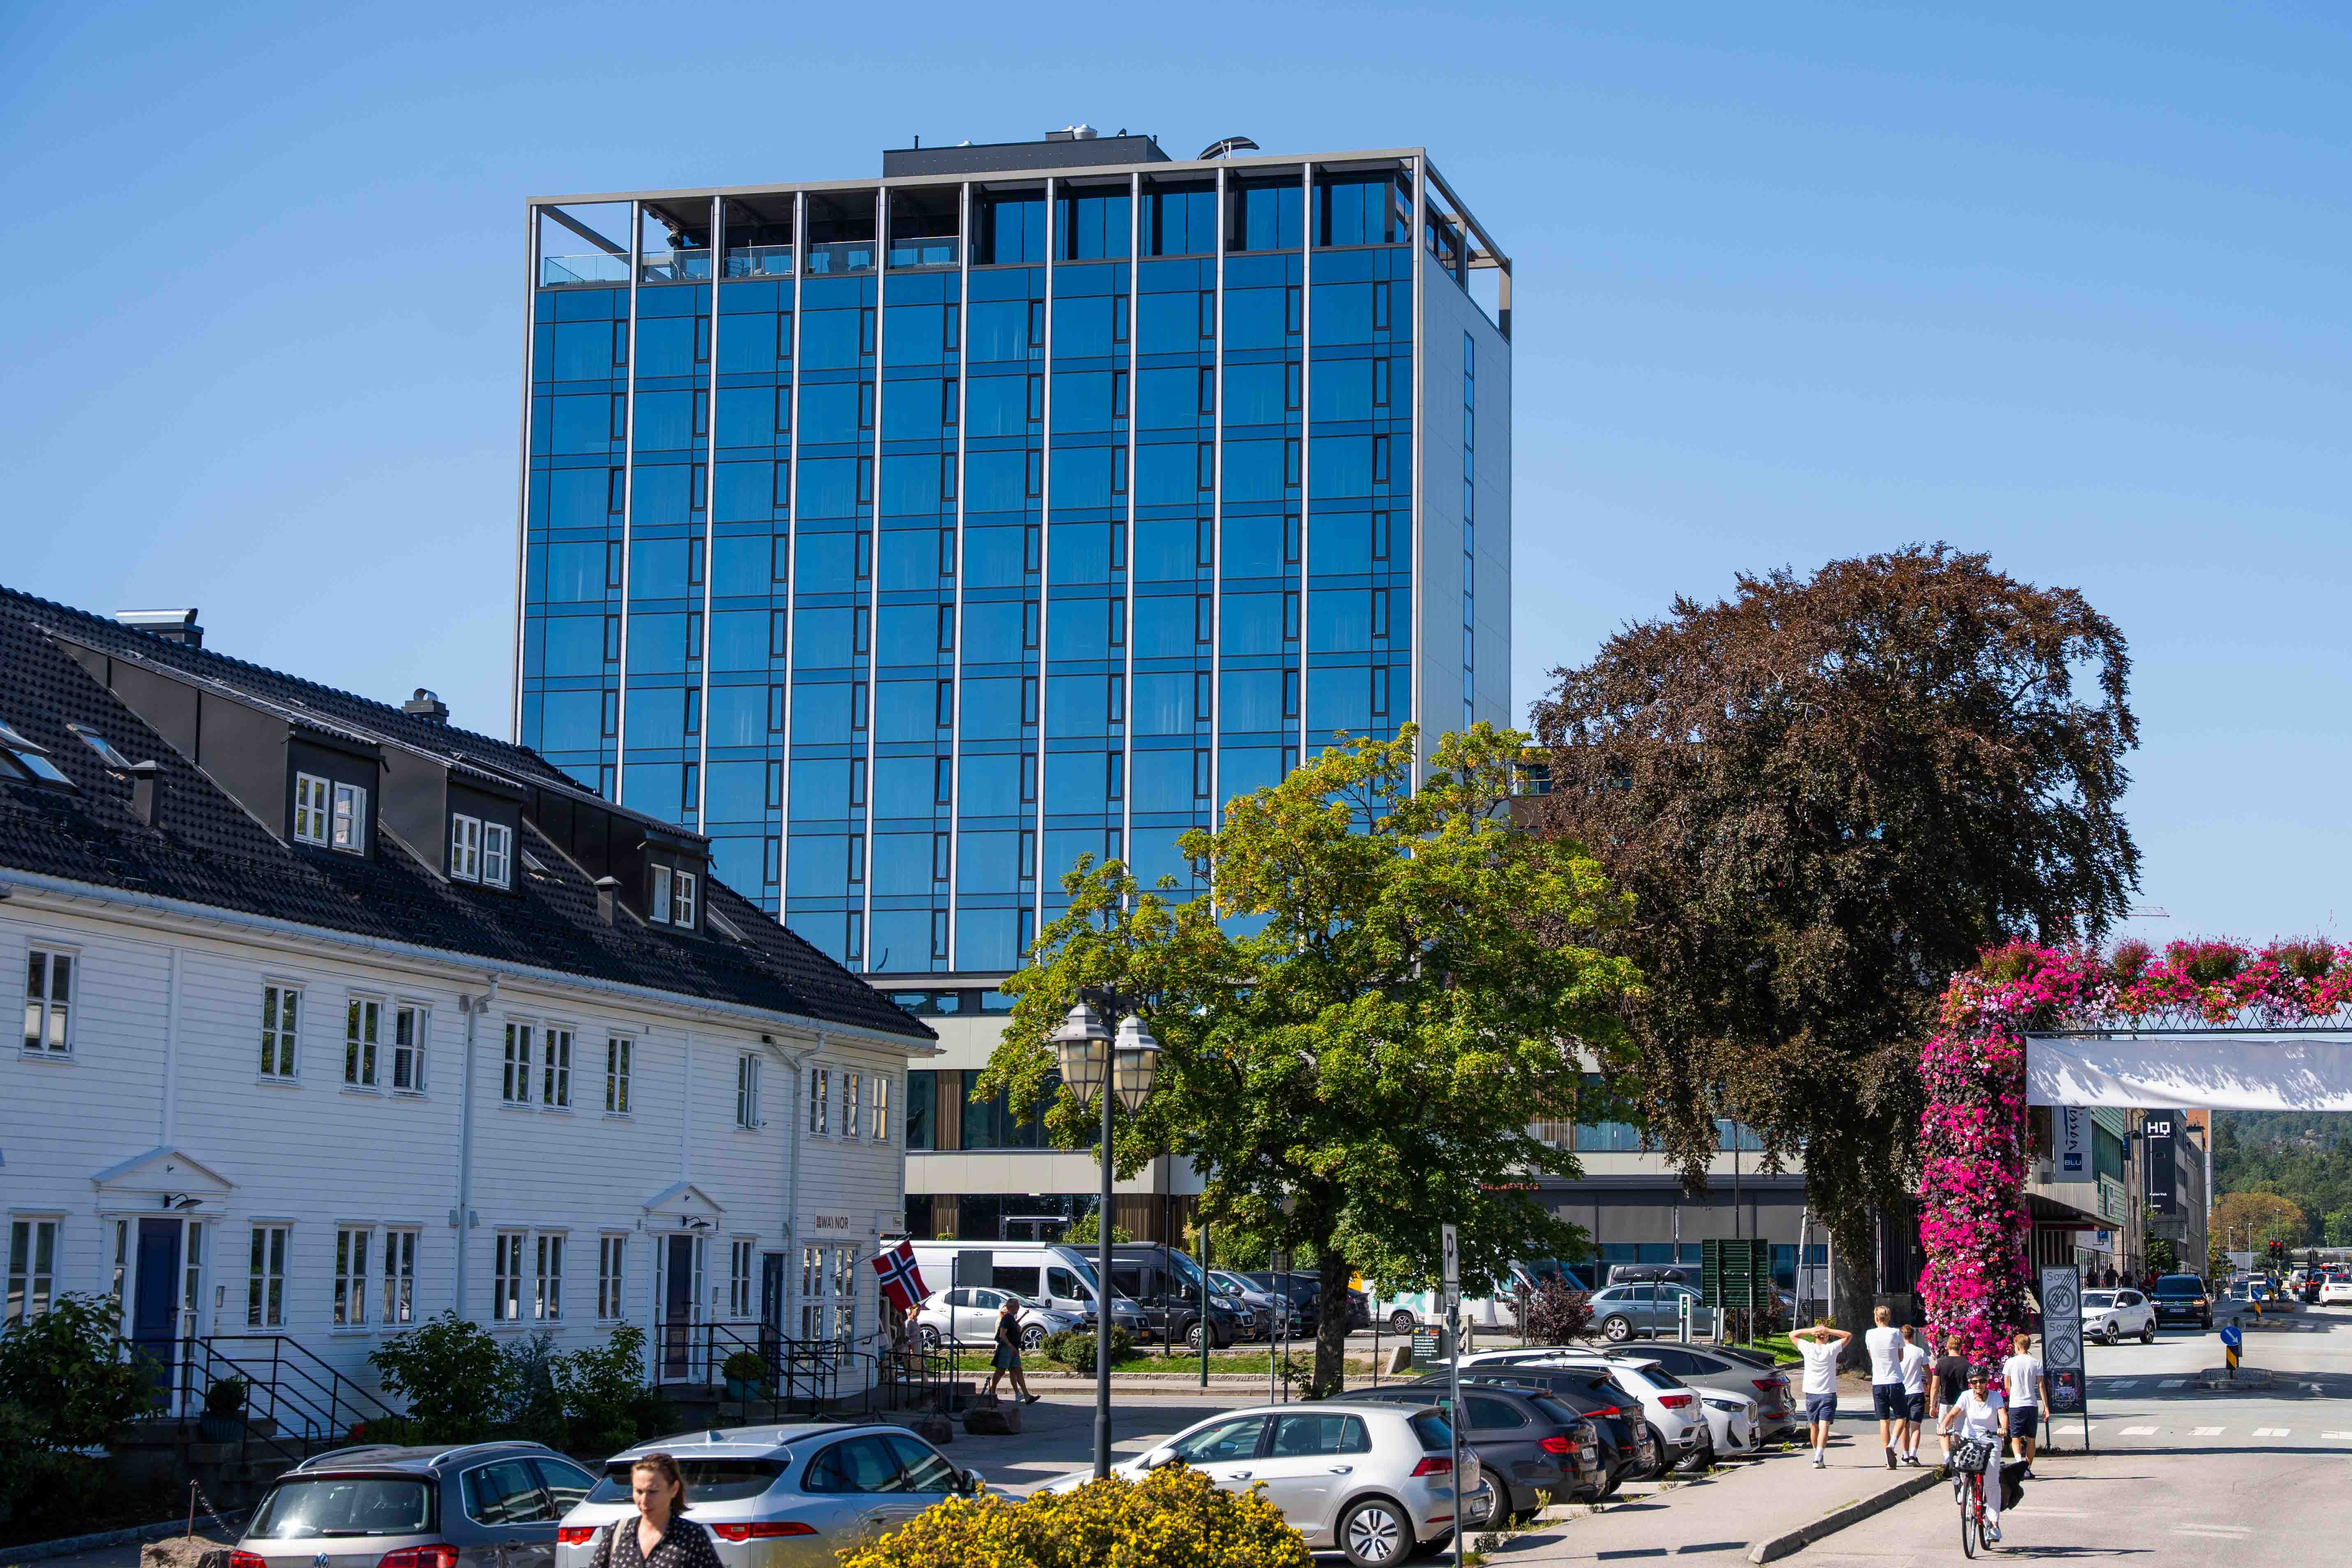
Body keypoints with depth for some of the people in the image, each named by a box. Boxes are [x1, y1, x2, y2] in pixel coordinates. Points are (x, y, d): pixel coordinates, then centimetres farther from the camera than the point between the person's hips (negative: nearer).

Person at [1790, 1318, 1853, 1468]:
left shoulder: (1808, 1348, -4)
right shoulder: (1832, 1349, -8)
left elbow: (1792, 1335, 12)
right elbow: (1849, 1335, 4)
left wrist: (1809, 1331, -3)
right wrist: (1830, 1331, -7)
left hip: (1811, 1394, 2)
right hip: (1828, 1394, -2)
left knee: (1815, 1426, 17)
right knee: (1824, 1427, -10)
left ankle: (1818, 1457, 29)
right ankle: (1818, 1459, -24)